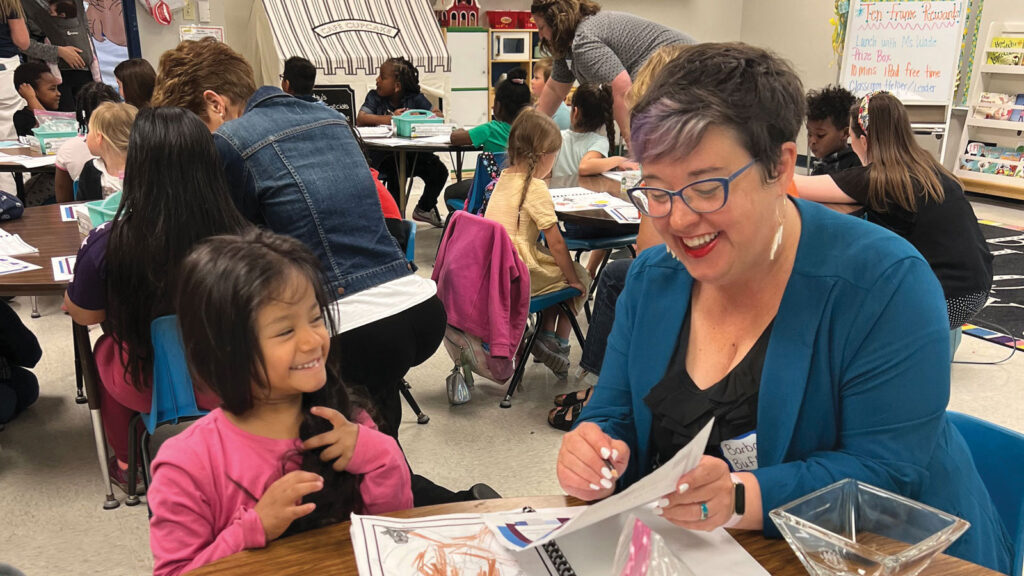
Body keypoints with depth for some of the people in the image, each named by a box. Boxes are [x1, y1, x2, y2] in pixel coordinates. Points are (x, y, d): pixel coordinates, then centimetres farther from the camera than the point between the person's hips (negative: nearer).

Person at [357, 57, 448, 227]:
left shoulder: (415, 98, 4)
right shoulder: (374, 97, 1)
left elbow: (438, 115, -3)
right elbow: (360, 119, -15)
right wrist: (391, 118, -19)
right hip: (382, 154, -3)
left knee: (439, 170, -11)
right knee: (396, 173, -32)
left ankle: (424, 209, 15)